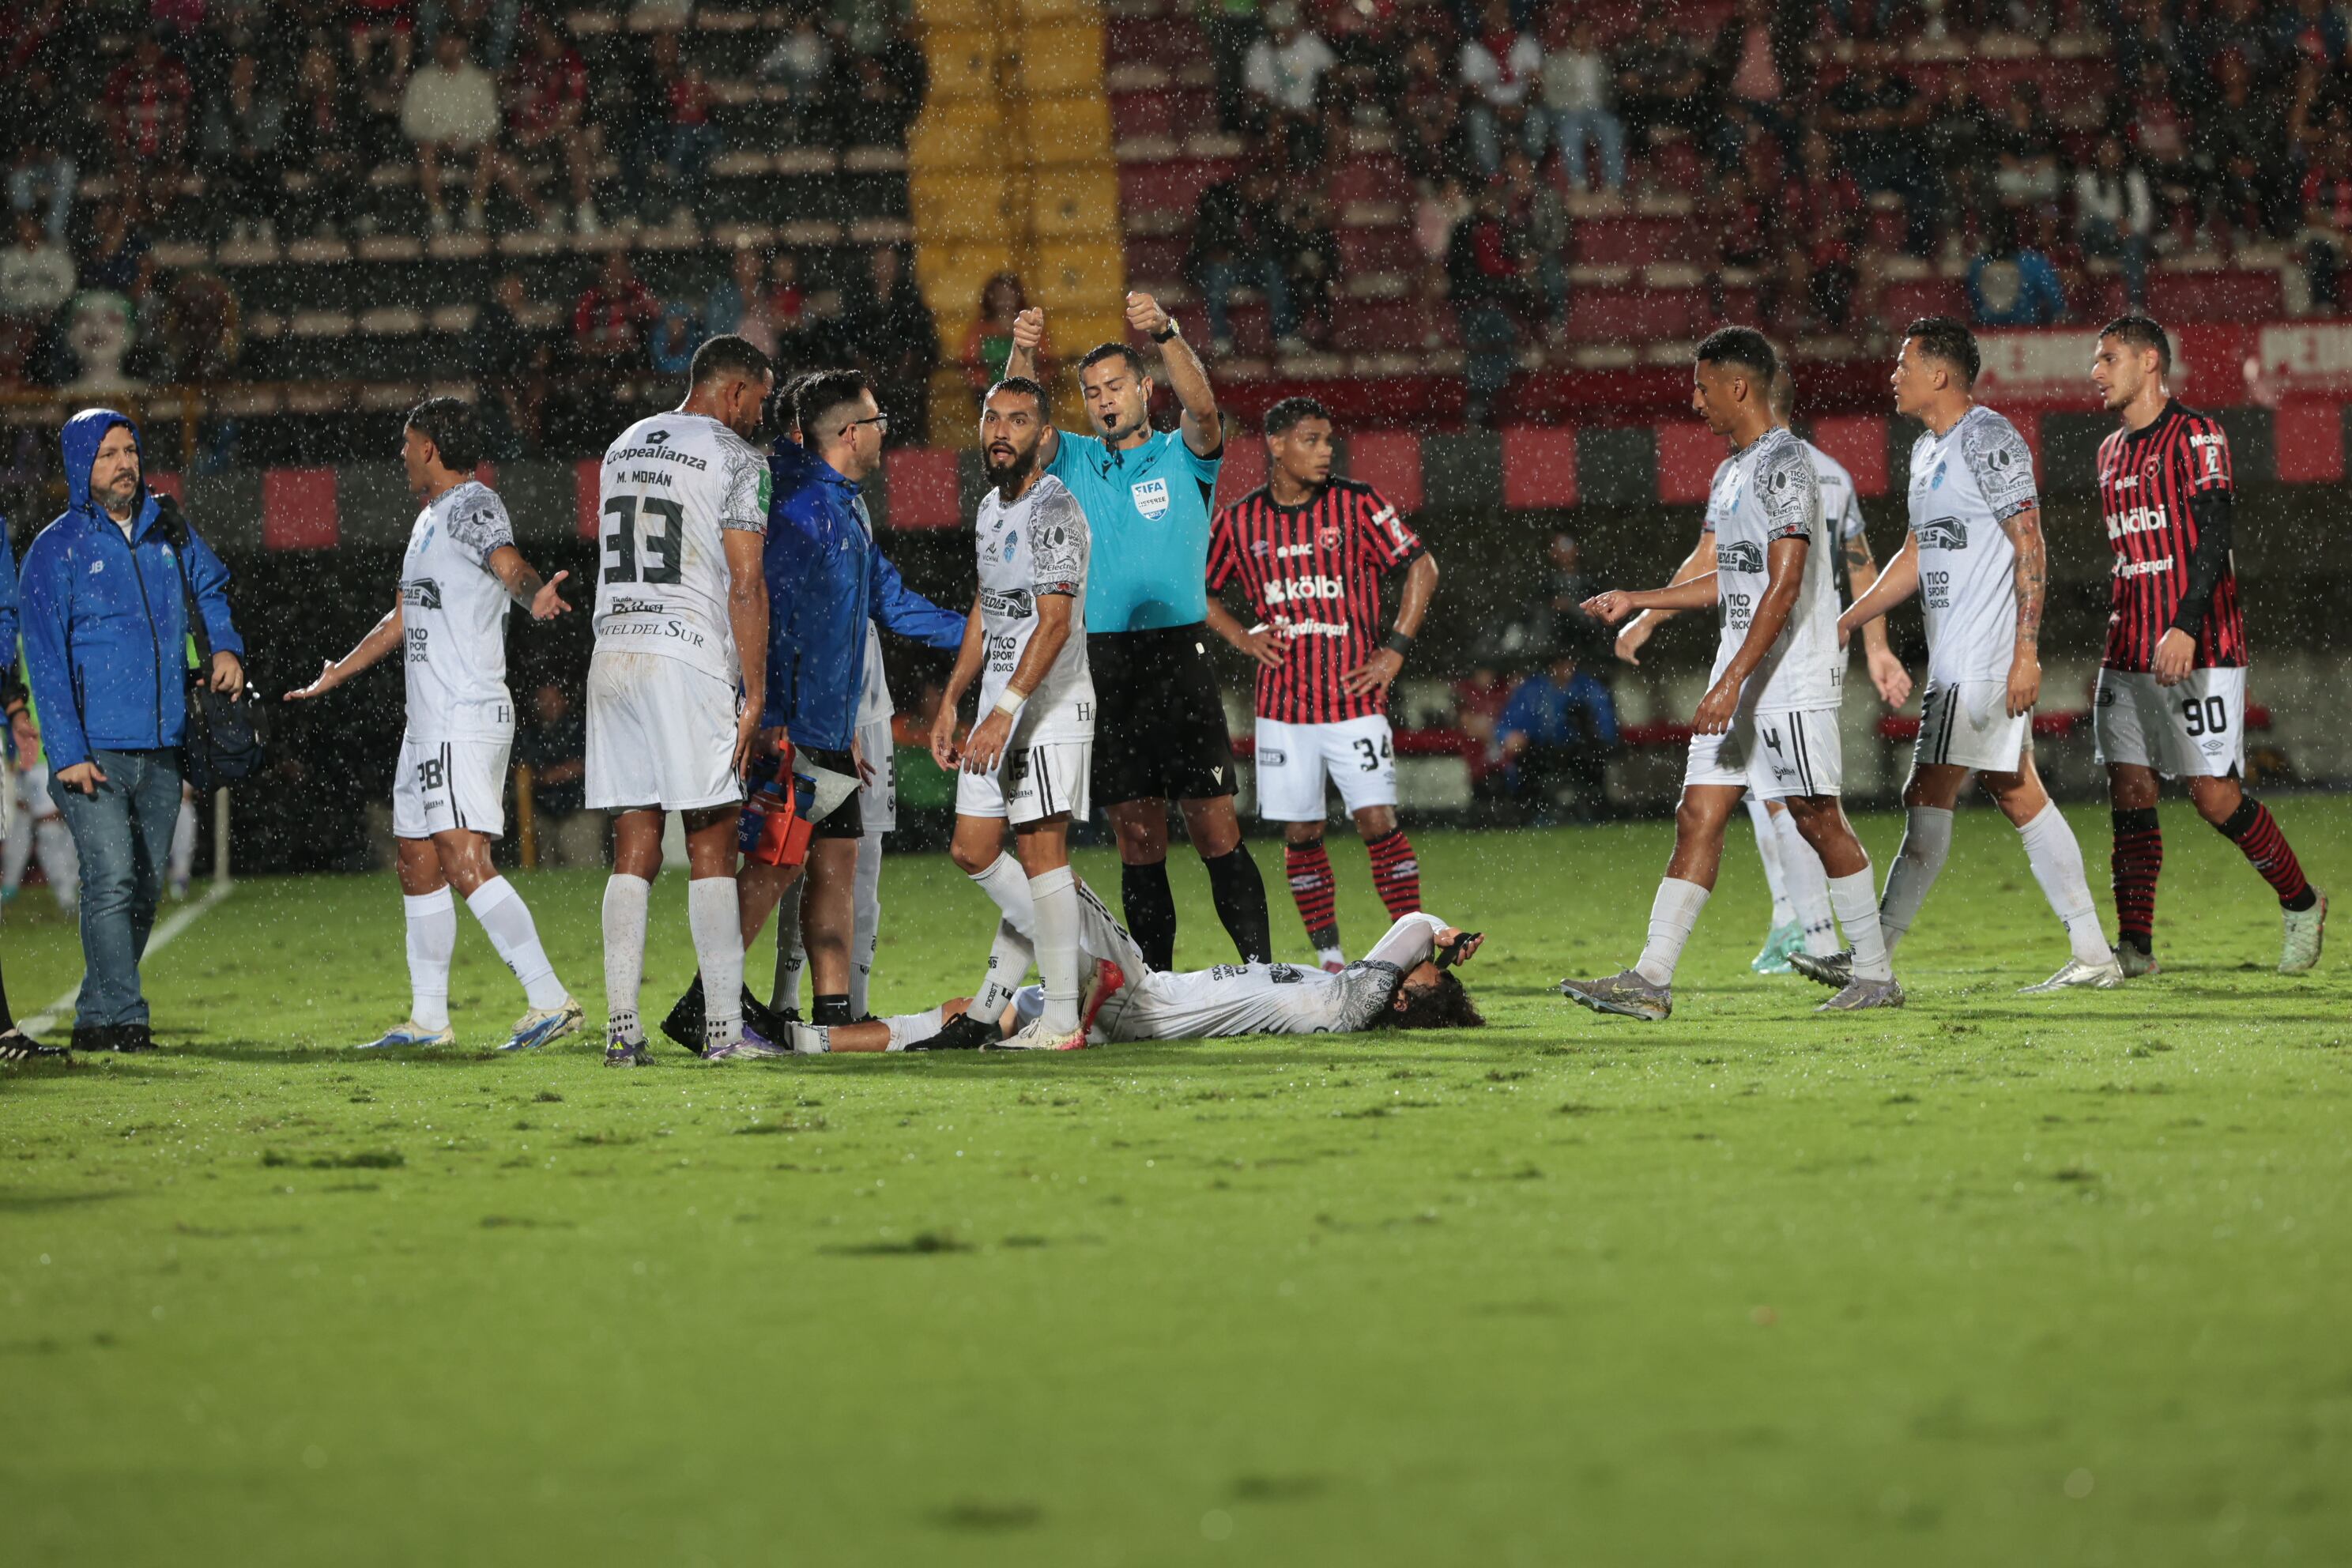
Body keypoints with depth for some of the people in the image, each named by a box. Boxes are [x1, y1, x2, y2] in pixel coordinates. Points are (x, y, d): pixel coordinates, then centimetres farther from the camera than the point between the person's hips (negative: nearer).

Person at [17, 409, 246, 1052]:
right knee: (111, 879, -16)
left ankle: (101, 1016, 18)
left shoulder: (169, 535, 10)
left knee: (147, 885, 8)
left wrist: (226, 645, 8)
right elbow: (45, 659, -8)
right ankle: (120, 1018, -16)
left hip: (160, 750, 5)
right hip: (93, 750, -5)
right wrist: (67, 751, -16)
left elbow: (212, 588, 29)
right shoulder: (56, 551, -4)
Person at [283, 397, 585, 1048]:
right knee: (418, 866, 12)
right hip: (428, 722, 10)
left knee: (465, 863, -19)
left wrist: (534, 593, -53)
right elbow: (403, 618, 33)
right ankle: (428, 1019, 19)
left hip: (467, 719, -10)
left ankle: (549, 999, -23)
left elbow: (507, 563, -30)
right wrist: (334, 676, 42)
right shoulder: (431, 518, 21)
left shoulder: (474, 506, -9)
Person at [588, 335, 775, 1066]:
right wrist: (755, 692, -7)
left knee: (634, 848, 6)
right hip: (690, 659, -6)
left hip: (613, 651, 6)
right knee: (711, 847, -1)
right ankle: (723, 1025, -3)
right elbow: (745, 586, -9)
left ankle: (622, 1027, 0)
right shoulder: (734, 459, -4)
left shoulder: (622, 449, 18)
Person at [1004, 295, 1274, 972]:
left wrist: (1167, 334, -30)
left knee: (1216, 832, -6)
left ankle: (1262, 968, -4)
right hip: (1101, 666, 2)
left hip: (1179, 662, -2)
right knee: (1137, 839, 4)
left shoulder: (1182, 457, 7)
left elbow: (1201, 408, -13)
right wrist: (1022, 354, -23)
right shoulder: (1074, 461, 14)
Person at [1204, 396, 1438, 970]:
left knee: (1378, 824, -9)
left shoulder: (1356, 504, -2)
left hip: (1354, 700, -2)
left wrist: (1395, 648, -5)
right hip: (1282, 703, 2)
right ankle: (1329, 959, 13)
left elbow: (1422, 567, 2)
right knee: (1300, 834, 4)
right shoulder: (1239, 520, 4)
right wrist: (1243, 638, 4)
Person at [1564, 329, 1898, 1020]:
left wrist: (1733, 681, -26)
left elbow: (1784, 585, -21)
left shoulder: (1786, 466, -13)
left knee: (1818, 820, -4)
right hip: (1737, 680, 9)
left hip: (1793, 679, -9)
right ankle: (1651, 981, -2)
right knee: (1697, 818, 2)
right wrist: (1635, 601, 27)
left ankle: (1876, 975, 6)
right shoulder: (1730, 475, 17)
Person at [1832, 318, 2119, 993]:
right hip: (1955, 659, 10)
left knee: (1929, 798, -8)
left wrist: (2026, 653, -21)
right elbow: (1917, 556, 25)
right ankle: (2092, 954, 9)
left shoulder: (1990, 441, -13)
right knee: (2018, 795, 8)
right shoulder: (1928, 450, 17)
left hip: (1987, 660, -10)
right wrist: (1846, 622, 19)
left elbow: (2031, 550, -16)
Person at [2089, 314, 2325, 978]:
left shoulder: (2197, 435, -7)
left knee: (2216, 796, -6)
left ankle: (2302, 905, 13)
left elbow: (2212, 537, -15)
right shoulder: (2113, 450, 17)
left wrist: (2185, 626, -26)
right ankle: (2134, 947, 0)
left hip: (2198, 650, -7)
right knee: (2129, 790, -1)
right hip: (2130, 653, 7)